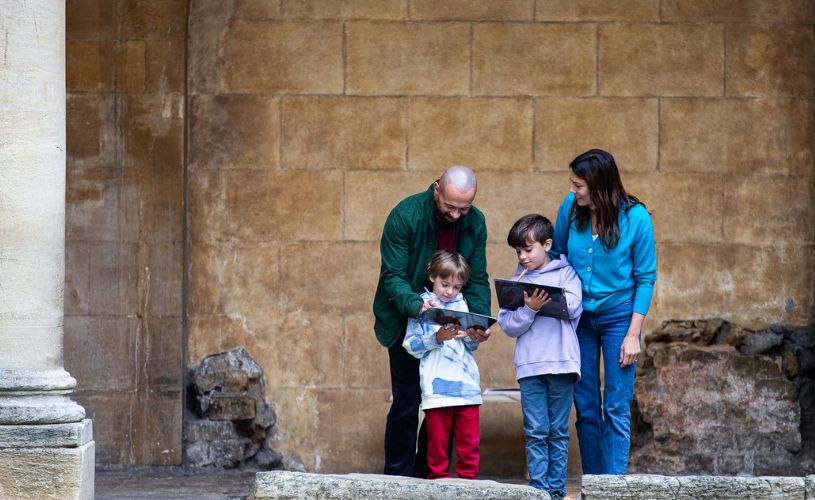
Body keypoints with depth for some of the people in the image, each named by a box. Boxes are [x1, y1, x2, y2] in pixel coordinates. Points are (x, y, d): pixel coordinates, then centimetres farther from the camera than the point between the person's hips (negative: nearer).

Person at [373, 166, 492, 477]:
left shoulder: (475, 223, -4)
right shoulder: (405, 215, -18)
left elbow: (477, 279, -1)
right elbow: (392, 276, -19)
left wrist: (480, 320, -19)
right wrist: (415, 305, -39)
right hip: (405, 320, -4)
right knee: (407, 400, -8)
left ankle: (428, 474, 11)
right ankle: (398, 478, 1)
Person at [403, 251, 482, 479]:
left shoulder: (461, 304, 15)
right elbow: (411, 344, -3)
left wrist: (468, 336, -3)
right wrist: (437, 338, -16)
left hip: (466, 382, 3)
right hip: (437, 385, -3)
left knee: (470, 437, 1)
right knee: (438, 437, -1)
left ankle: (468, 476, 9)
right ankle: (439, 476, 8)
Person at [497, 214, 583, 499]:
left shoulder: (565, 273, 7)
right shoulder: (517, 281, 13)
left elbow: (573, 306, -8)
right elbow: (508, 325, 4)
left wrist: (543, 298, -12)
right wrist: (530, 308, -12)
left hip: (562, 363, -2)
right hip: (529, 365, 2)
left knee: (558, 430, 3)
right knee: (535, 431, -2)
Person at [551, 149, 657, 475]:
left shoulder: (635, 217, -15)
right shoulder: (570, 207, -7)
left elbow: (646, 278, -8)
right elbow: (556, 258, 8)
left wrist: (633, 334, -12)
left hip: (618, 314, -3)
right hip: (578, 314, 3)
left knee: (616, 408, -6)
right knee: (585, 408, 6)